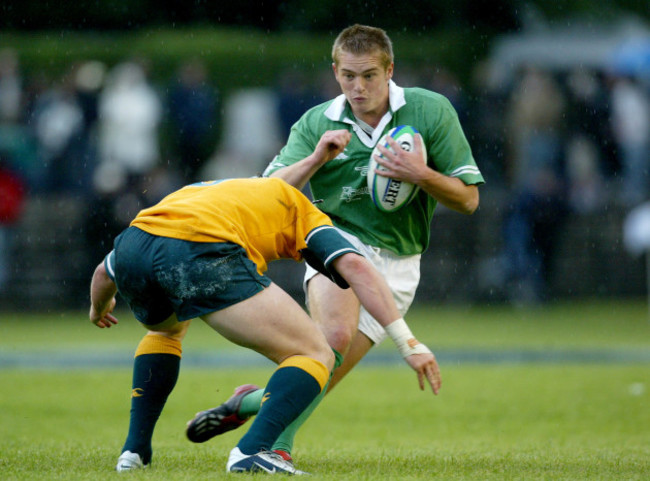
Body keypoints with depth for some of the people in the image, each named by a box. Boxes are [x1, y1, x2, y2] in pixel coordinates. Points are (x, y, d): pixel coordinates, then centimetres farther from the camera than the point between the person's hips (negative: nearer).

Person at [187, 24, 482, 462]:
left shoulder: (432, 111, -4)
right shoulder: (316, 124, -2)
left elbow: (467, 199, -2)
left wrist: (421, 174, -21)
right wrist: (316, 158, -24)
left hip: (396, 262, 1)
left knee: (334, 367, -9)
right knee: (335, 335, -30)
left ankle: (252, 402, 15)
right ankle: (281, 441, -18)